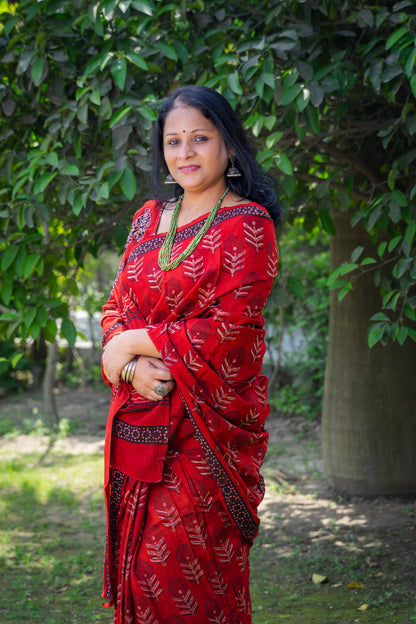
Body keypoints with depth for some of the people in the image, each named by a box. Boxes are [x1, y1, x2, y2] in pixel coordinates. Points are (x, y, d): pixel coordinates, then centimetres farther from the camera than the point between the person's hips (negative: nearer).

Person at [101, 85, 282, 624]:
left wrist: (133, 343, -8)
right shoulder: (149, 219, 14)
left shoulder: (248, 224, -5)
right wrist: (133, 367, -9)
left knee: (183, 564, -8)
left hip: (210, 418, -6)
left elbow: (229, 328, -13)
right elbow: (116, 308, 12)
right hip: (140, 417, 6)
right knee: (139, 557, 6)